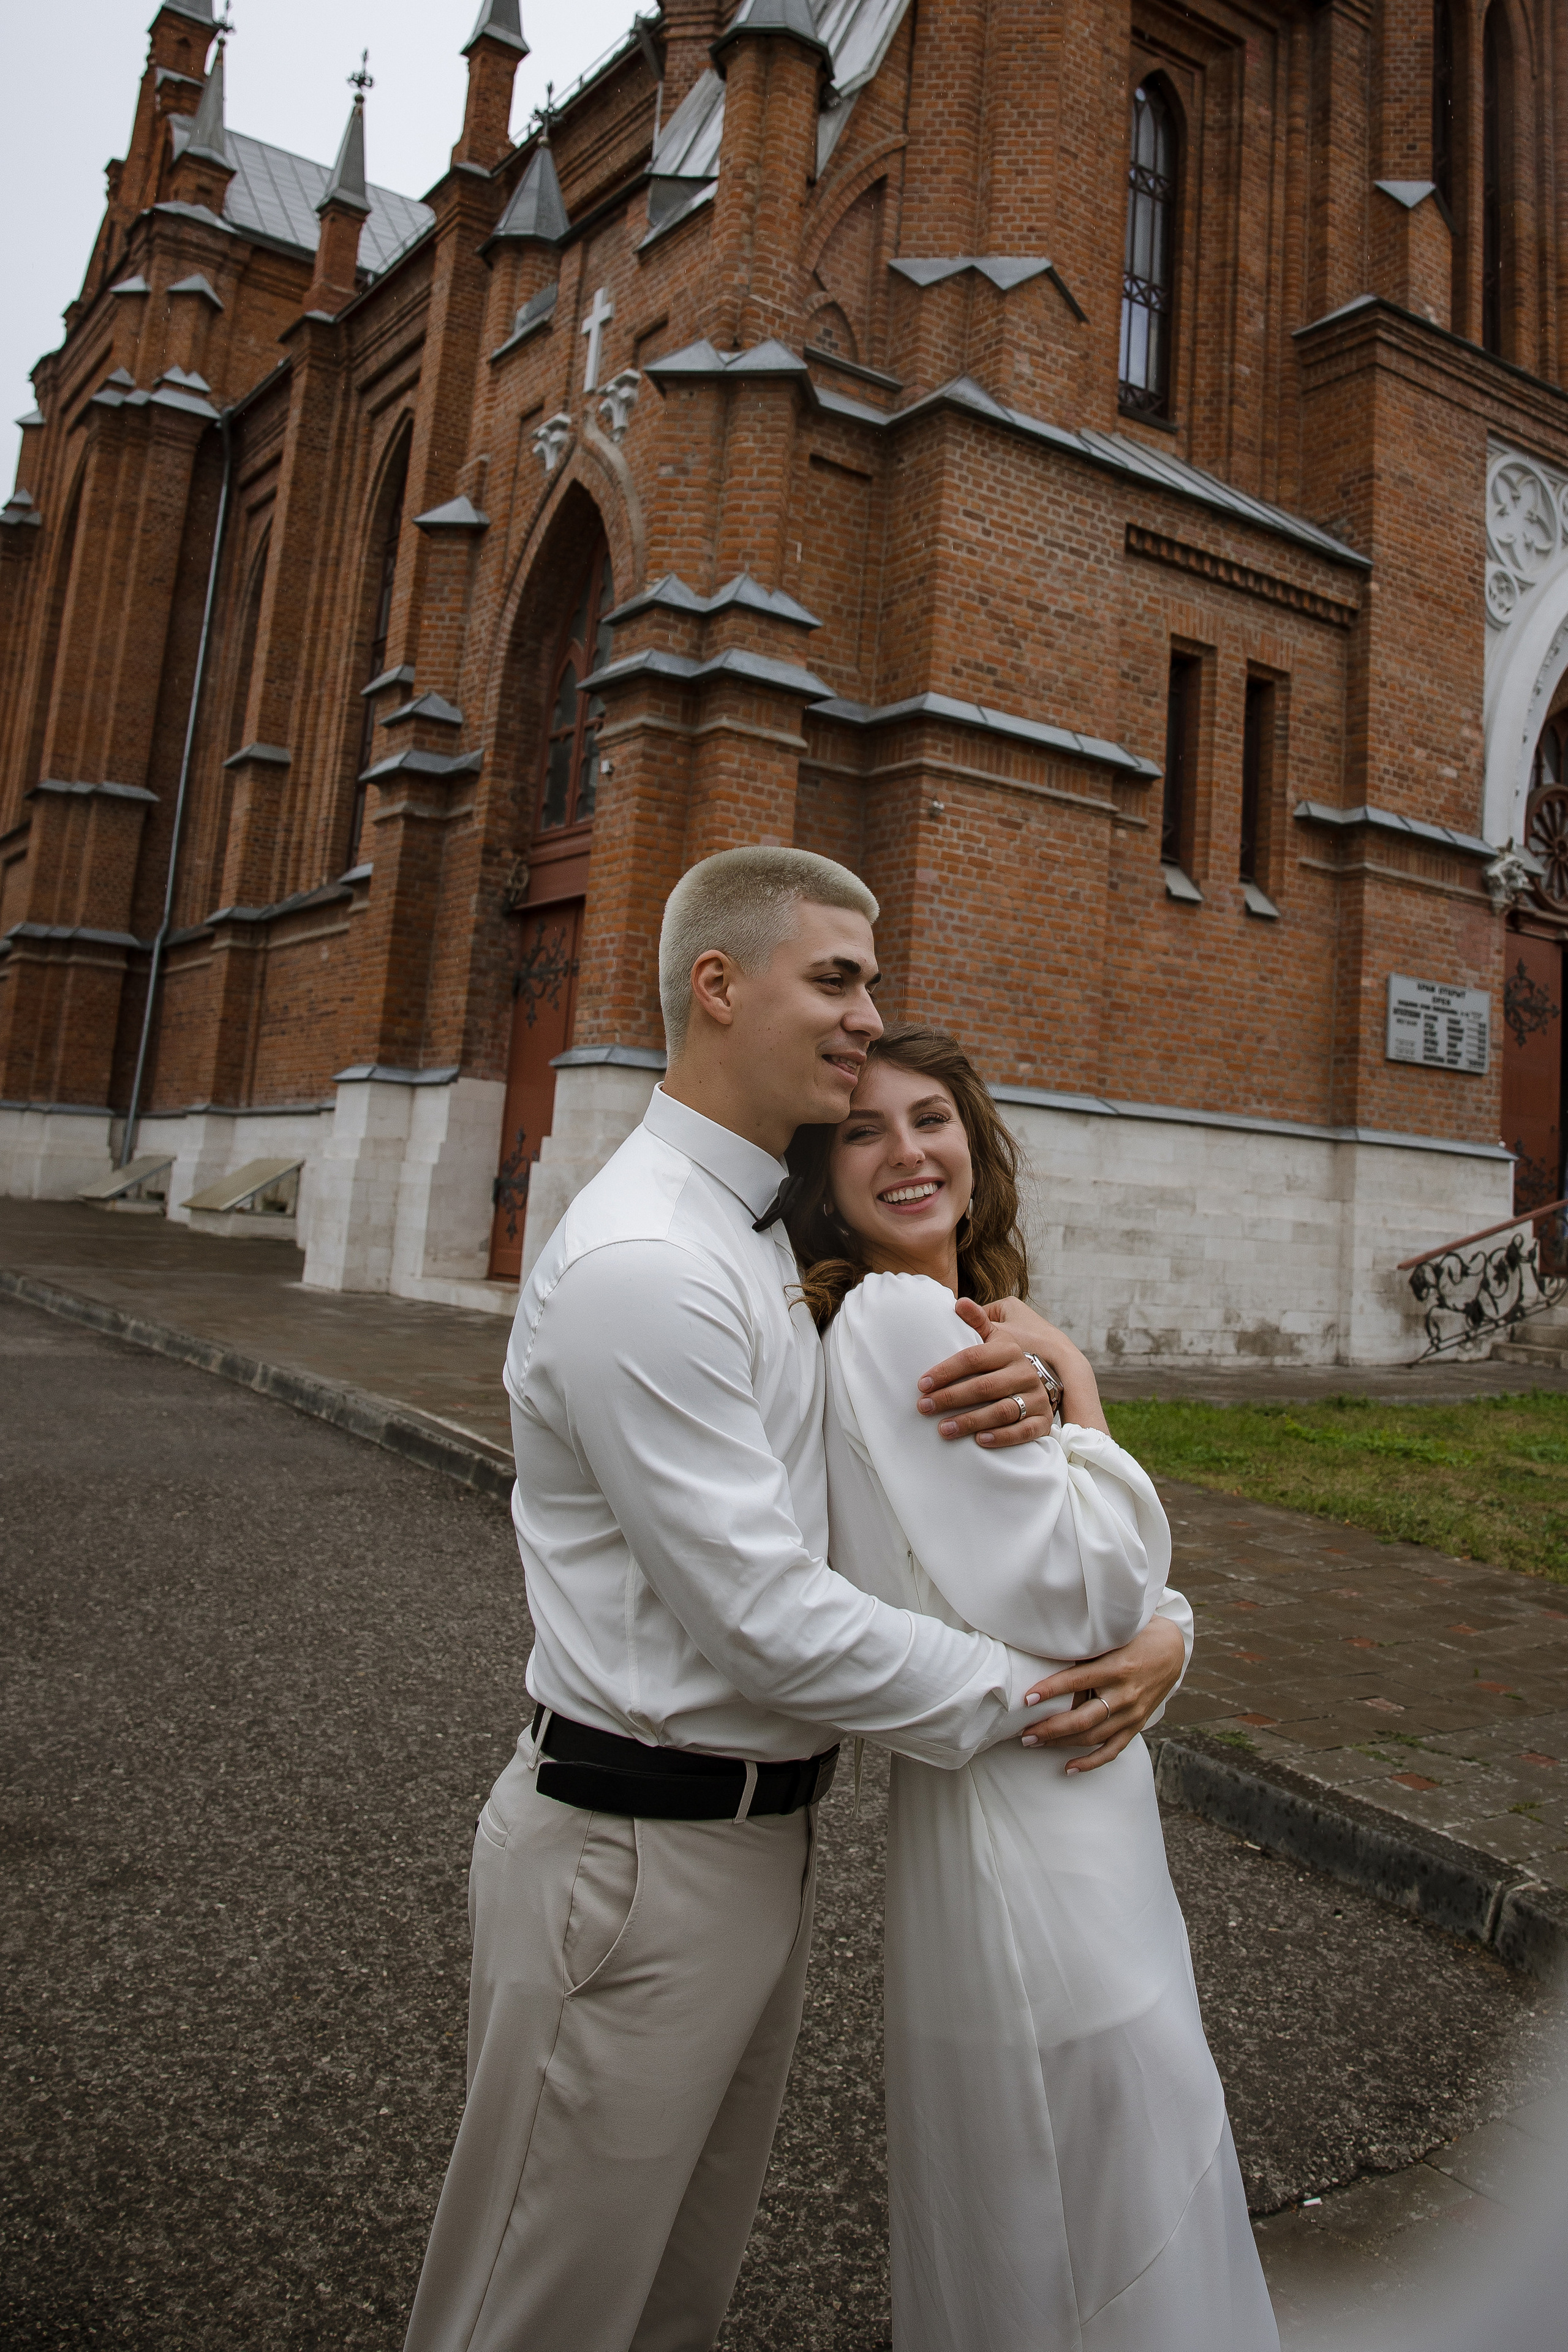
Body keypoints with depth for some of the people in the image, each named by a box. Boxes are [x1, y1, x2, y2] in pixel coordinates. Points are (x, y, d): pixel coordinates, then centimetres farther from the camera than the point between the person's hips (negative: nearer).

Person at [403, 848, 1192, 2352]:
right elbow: (771, 1620, -25)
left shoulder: (765, 1240, 9)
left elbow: (899, 1448, 12)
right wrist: (1041, 1692, -16)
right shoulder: (640, 1264, -24)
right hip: (636, 1857, -9)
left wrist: (1014, 1398, -11)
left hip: (765, 1829, 9)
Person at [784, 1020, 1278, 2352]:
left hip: (1080, 1808, 9)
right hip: (1019, 1816, -9)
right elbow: (1065, 1596, -22)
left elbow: (1128, 1576, 12)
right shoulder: (900, 1317, -21)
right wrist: (1078, 1385, -12)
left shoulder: (959, 1317, 9)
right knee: (1110, 2237, 11)